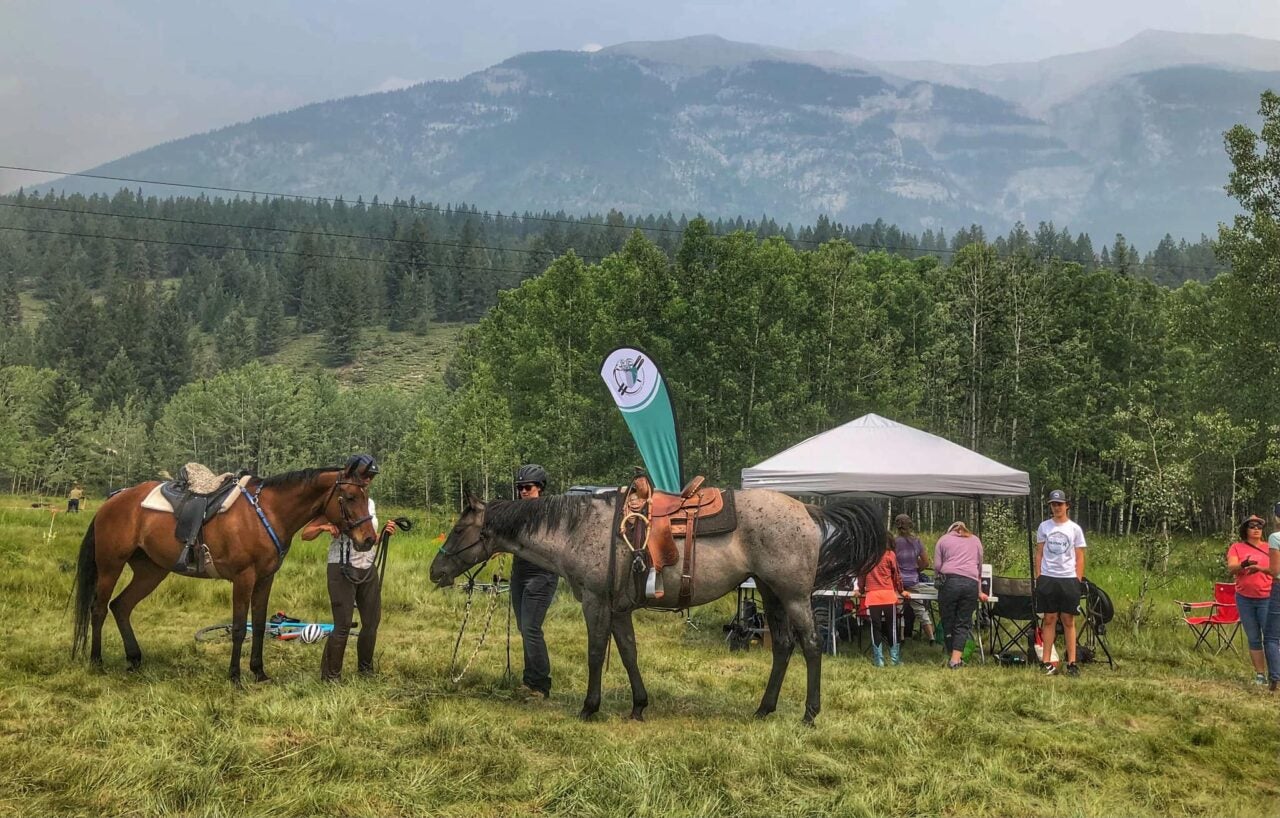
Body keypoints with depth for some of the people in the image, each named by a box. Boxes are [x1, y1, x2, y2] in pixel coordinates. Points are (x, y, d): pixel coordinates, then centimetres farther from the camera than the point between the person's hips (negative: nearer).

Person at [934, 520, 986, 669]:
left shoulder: (943, 539, 19)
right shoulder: (976, 540, 25)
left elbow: (937, 564, 10)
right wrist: (979, 591, 37)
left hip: (949, 580, -1)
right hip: (971, 583, 1)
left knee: (948, 621, 9)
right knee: (963, 623, 4)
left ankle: (952, 656, 11)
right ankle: (956, 659, -6)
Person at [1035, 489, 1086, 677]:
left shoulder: (1075, 529, 4)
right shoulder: (1044, 527, 7)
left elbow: (1079, 558, 4)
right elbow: (1039, 554, 9)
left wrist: (1078, 580, -3)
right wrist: (1038, 577, 3)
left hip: (1068, 579, -1)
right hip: (1048, 578, 1)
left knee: (1068, 621, 2)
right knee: (1049, 619, 3)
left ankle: (1072, 663, 4)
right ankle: (1047, 662, 4)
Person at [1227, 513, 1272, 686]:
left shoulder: (1269, 548, 6)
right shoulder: (1237, 547, 4)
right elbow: (1231, 569, -9)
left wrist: (1260, 568, -25)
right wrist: (1244, 565, -29)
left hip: (1266, 598, -1)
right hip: (1245, 599, 1)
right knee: (1254, 639, 6)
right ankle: (1259, 674, 11)